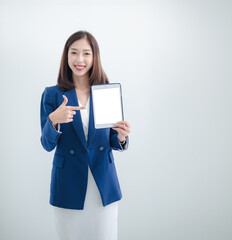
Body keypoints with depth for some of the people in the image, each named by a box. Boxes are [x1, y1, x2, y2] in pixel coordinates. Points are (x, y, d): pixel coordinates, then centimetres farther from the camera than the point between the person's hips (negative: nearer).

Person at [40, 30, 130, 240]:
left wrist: (121, 137, -17)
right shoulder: (52, 94, -1)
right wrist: (54, 120, -24)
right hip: (68, 186, -1)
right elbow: (47, 144, -5)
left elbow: (113, 143, 6)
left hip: (104, 184, 1)